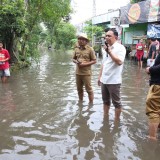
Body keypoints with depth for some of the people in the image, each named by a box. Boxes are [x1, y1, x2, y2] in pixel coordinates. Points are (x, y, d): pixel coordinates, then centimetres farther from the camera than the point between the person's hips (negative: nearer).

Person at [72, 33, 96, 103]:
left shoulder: (90, 49, -8)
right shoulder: (76, 49, 6)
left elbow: (94, 60, -7)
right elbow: (73, 59, 15)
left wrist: (85, 64, -17)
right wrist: (76, 62, -8)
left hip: (86, 73, -5)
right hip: (78, 72, 5)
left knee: (89, 89, 2)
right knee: (79, 89, 16)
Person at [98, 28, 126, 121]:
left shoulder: (120, 48, -11)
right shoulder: (107, 47, 14)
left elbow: (119, 62, -26)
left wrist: (110, 52, -26)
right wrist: (100, 76, 17)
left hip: (114, 81, -8)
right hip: (104, 80, 8)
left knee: (116, 102, 5)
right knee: (106, 100, 18)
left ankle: (117, 120, 18)